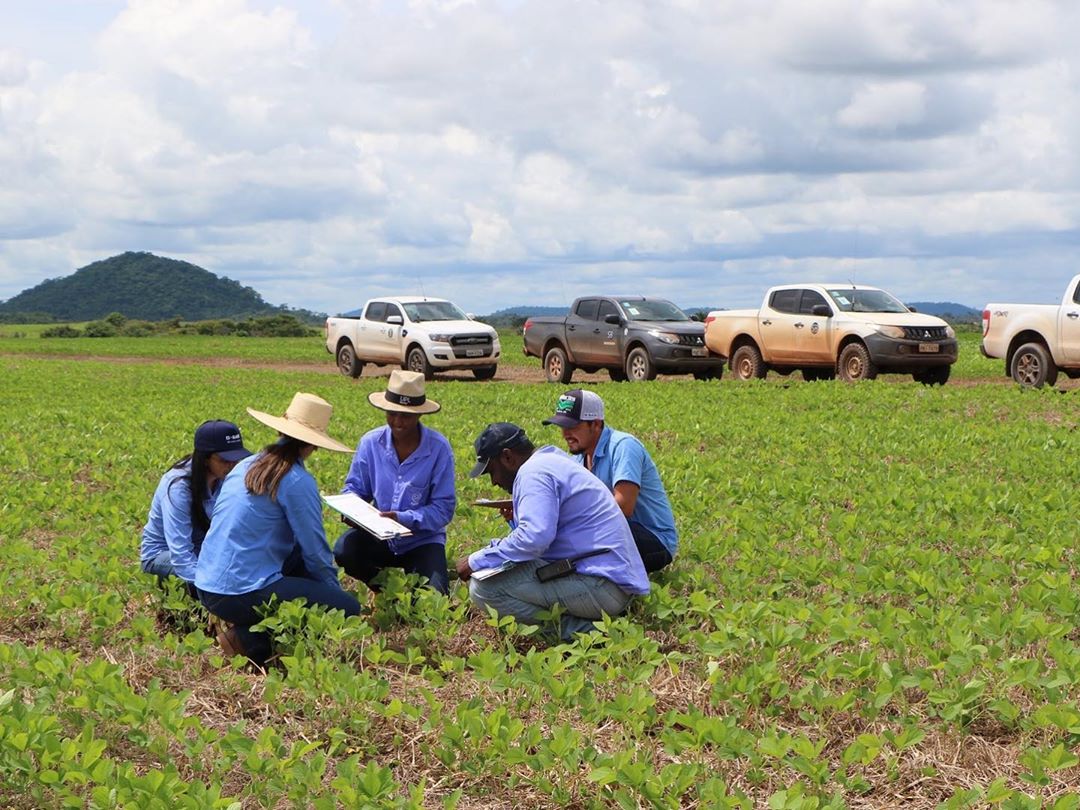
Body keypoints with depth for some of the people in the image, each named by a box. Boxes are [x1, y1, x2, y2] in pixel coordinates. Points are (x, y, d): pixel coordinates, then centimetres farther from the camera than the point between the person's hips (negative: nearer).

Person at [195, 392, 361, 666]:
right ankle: (249, 639, -9)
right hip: (244, 594, -9)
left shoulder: (245, 466, 13)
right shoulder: (297, 482, -10)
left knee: (300, 557, 26)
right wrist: (335, 590, 13)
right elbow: (315, 552, -6)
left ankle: (249, 631, 10)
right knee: (348, 608, -4)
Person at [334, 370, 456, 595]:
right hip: (379, 536, 2)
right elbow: (354, 489, 4)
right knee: (344, 550, -28)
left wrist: (403, 518, -28)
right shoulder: (371, 442, -5)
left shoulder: (438, 448, -14)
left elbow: (443, 508, -14)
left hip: (422, 540, -2)